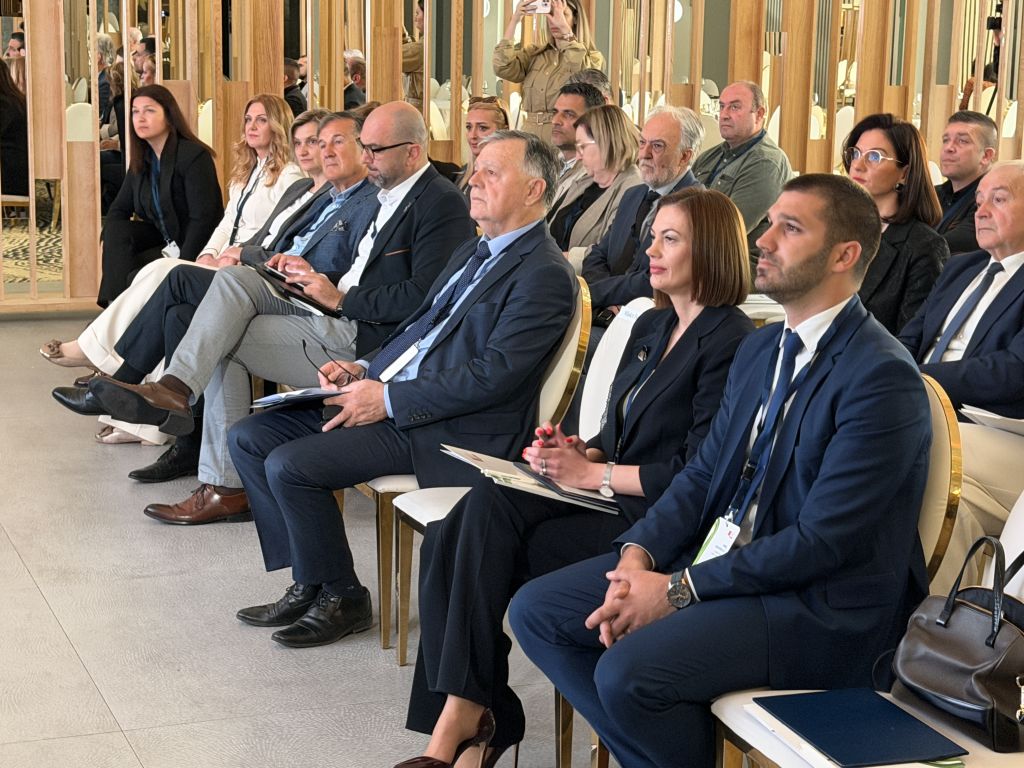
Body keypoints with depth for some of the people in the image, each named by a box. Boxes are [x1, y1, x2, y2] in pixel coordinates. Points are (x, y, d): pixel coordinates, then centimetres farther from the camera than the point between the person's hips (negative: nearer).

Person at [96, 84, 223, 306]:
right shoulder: (141, 160, 9)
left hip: (193, 248, -7)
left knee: (135, 276, -25)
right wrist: (115, 239, -13)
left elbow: (202, 219, -20)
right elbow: (118, 209, 10)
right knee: (115, 231, -16)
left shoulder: (194, 156, -15)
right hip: (162, 238, 7)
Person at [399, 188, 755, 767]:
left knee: (485, 548, -23)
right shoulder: (651, 327, 17)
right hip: (607, 497, 8)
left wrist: (592, 473, -12)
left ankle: (465, 716, -13)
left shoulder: (731, 344, -10)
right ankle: (460, 716, -19)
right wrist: (579, 452, 0)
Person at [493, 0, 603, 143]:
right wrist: (514, 20, -6)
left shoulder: (592, 57, 5)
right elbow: (503, 69, -4)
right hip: (531, 134, 3)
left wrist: (564, 27, -18)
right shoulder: (534, 54, 13)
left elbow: (584, 73, -18)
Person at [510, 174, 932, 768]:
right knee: (537, 611, 0)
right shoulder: (761, 349, 11)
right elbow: (704, 473, 11)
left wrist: (679, 589, -18)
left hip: (823, 608, -9)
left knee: (628, 669, -28)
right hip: (724, 560, 9)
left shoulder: (883, 377, -17)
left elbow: (821, 540, -21)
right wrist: (639, 554, -8)